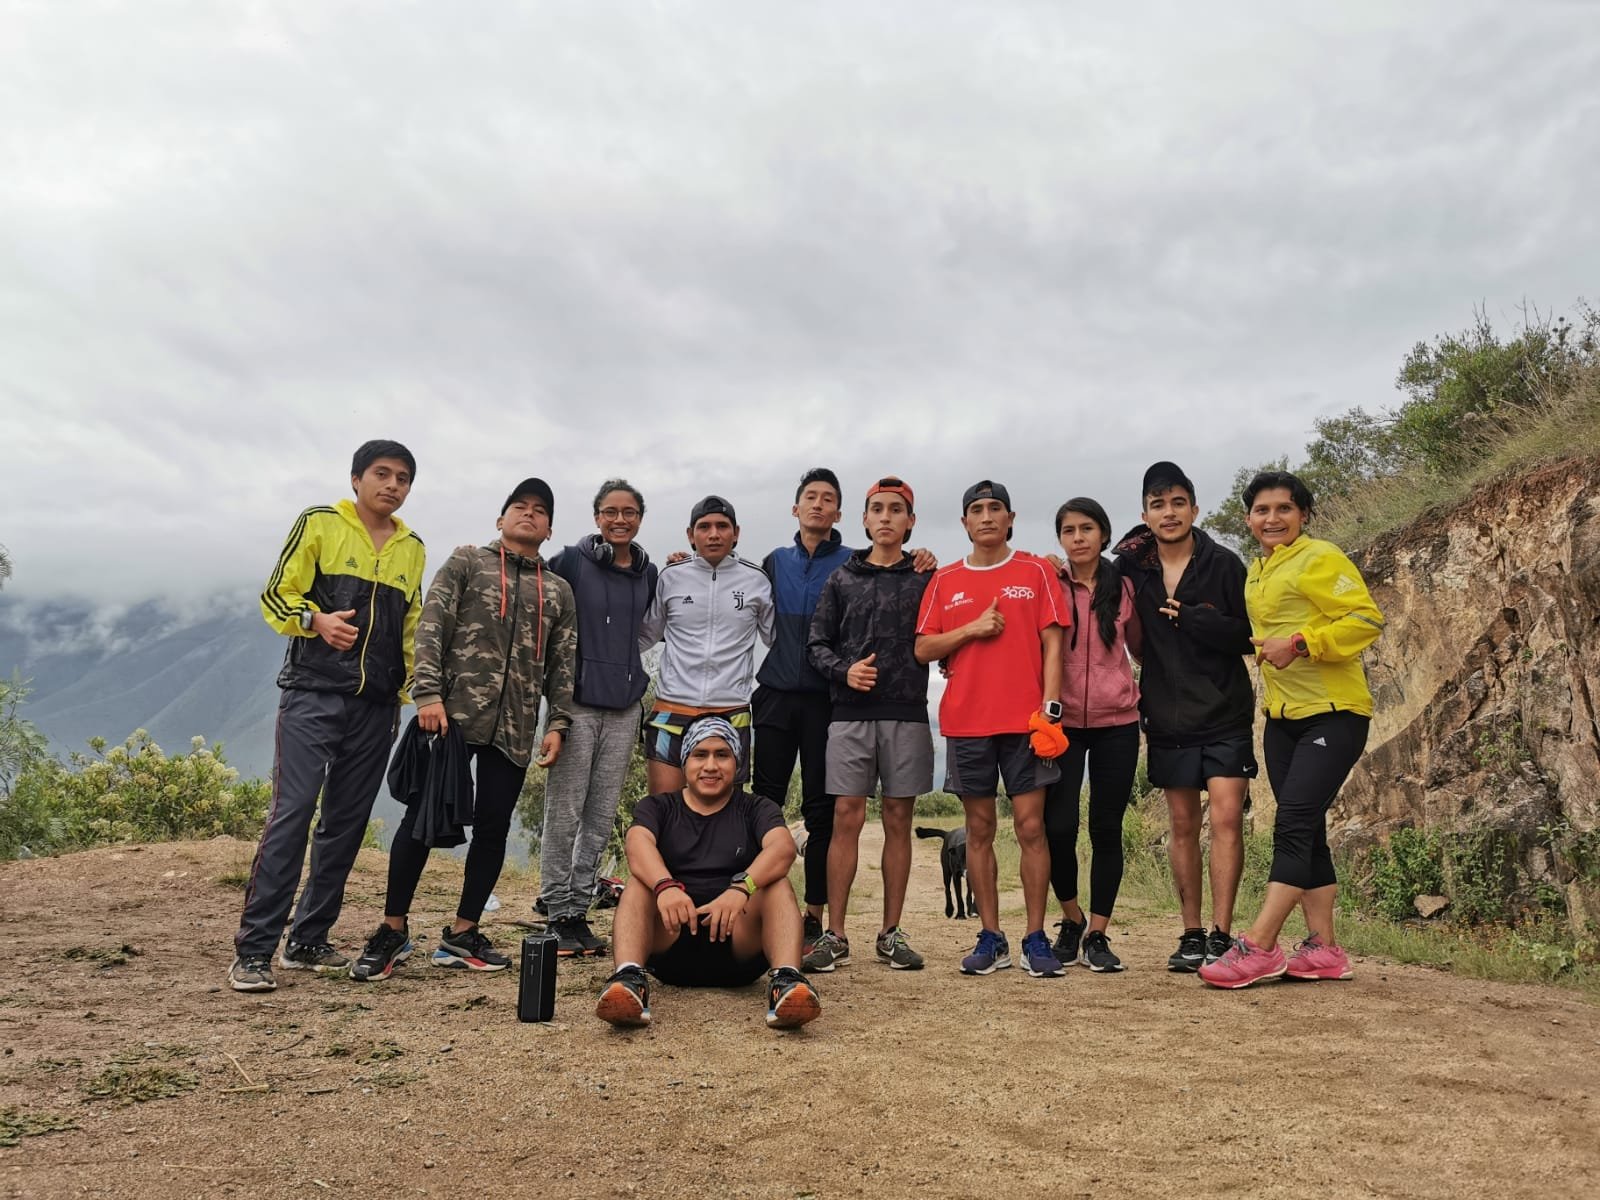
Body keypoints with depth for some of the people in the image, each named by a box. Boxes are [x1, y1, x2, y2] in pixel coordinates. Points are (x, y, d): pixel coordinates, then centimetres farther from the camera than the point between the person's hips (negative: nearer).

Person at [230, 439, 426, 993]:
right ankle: (253, 950, -5)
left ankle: (308, 942, 17)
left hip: (376, 706, 5)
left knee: (346, 823, 7)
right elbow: (276, 596, 0)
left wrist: (410, 689, 17)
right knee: (291, 814, -11)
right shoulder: (319, 524, 2)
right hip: (313, 696, -5)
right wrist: (316, 620, -20)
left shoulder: (412, 548, 15)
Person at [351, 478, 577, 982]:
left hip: (515, 728, 4)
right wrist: (429, 695, -13)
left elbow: (563, 664, 14)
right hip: (453, 713, -3)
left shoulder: (558, 590, 16)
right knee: (423, 817, -1)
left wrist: (558, 723, 3)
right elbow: (431, 628, -2)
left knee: (493, 828, 4)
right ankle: (392, 929, 13)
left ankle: (462, 934, 16)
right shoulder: (466, 561, 7)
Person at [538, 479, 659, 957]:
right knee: (564, 813, -1)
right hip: (577, 701, -4)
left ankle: (579, 908, 17)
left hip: (624, 707, 4)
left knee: (601, 816, 7)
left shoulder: (649, 573, 11)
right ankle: (557, 913, 9)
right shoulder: (573, 561, -3)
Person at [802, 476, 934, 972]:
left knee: (898, 821, 5)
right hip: (850, 714, 0)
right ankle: (834, 936, 4)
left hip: (907, 716, 0)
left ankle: (891, 934, 14)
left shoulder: (927, 580, 8)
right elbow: (817, 643, 8)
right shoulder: (842, 580, 10)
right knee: (846, 819, -2)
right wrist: (844, 671, -8)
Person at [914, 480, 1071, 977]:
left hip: (1025, 719, -2)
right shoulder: (945, 580, 11)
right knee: (979, 830, 6)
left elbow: (1052, 643, 1)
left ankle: (1035, 939, 5)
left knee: (1031, 827, -3)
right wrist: (971, 629, -7)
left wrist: (1050, 707, -9)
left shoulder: (1036, 572, 5)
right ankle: (990, 939, 14)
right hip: (966, 721, 2)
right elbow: (923, 649, 8)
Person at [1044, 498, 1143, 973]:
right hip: (1062, 720, -1)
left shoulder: (1123, 587, 6)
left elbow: (1139, 646, 16)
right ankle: (1072, 919, 19)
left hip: (1117, 722, 1)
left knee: (1107, 828, 3)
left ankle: (1097, 935, 14)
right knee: (1058, 826, -6)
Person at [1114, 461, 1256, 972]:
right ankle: (1191, 935, 16)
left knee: (1227, 819, -9)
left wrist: (1192, 619, -18)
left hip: (1225, 715, -2)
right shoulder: (1132, 568, 2)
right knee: (1182, 826, 8)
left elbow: (1250, 636, -7)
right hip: (1167, 718, 3)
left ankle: (1221, 935, -4)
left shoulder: (1224, 564, -4)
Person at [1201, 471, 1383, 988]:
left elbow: (1367, 619, -17)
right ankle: (1323, 949, 13)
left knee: (1294, 824, -13)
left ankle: (1258, 946, -13)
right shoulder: (1256, 572, 15)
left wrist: (1299, 644, -24)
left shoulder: (1320, 558, -9)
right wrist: (1265, 648, 10)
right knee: (1305, 831, 8)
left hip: (1333, 713, -8)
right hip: (1283, 716, 8)